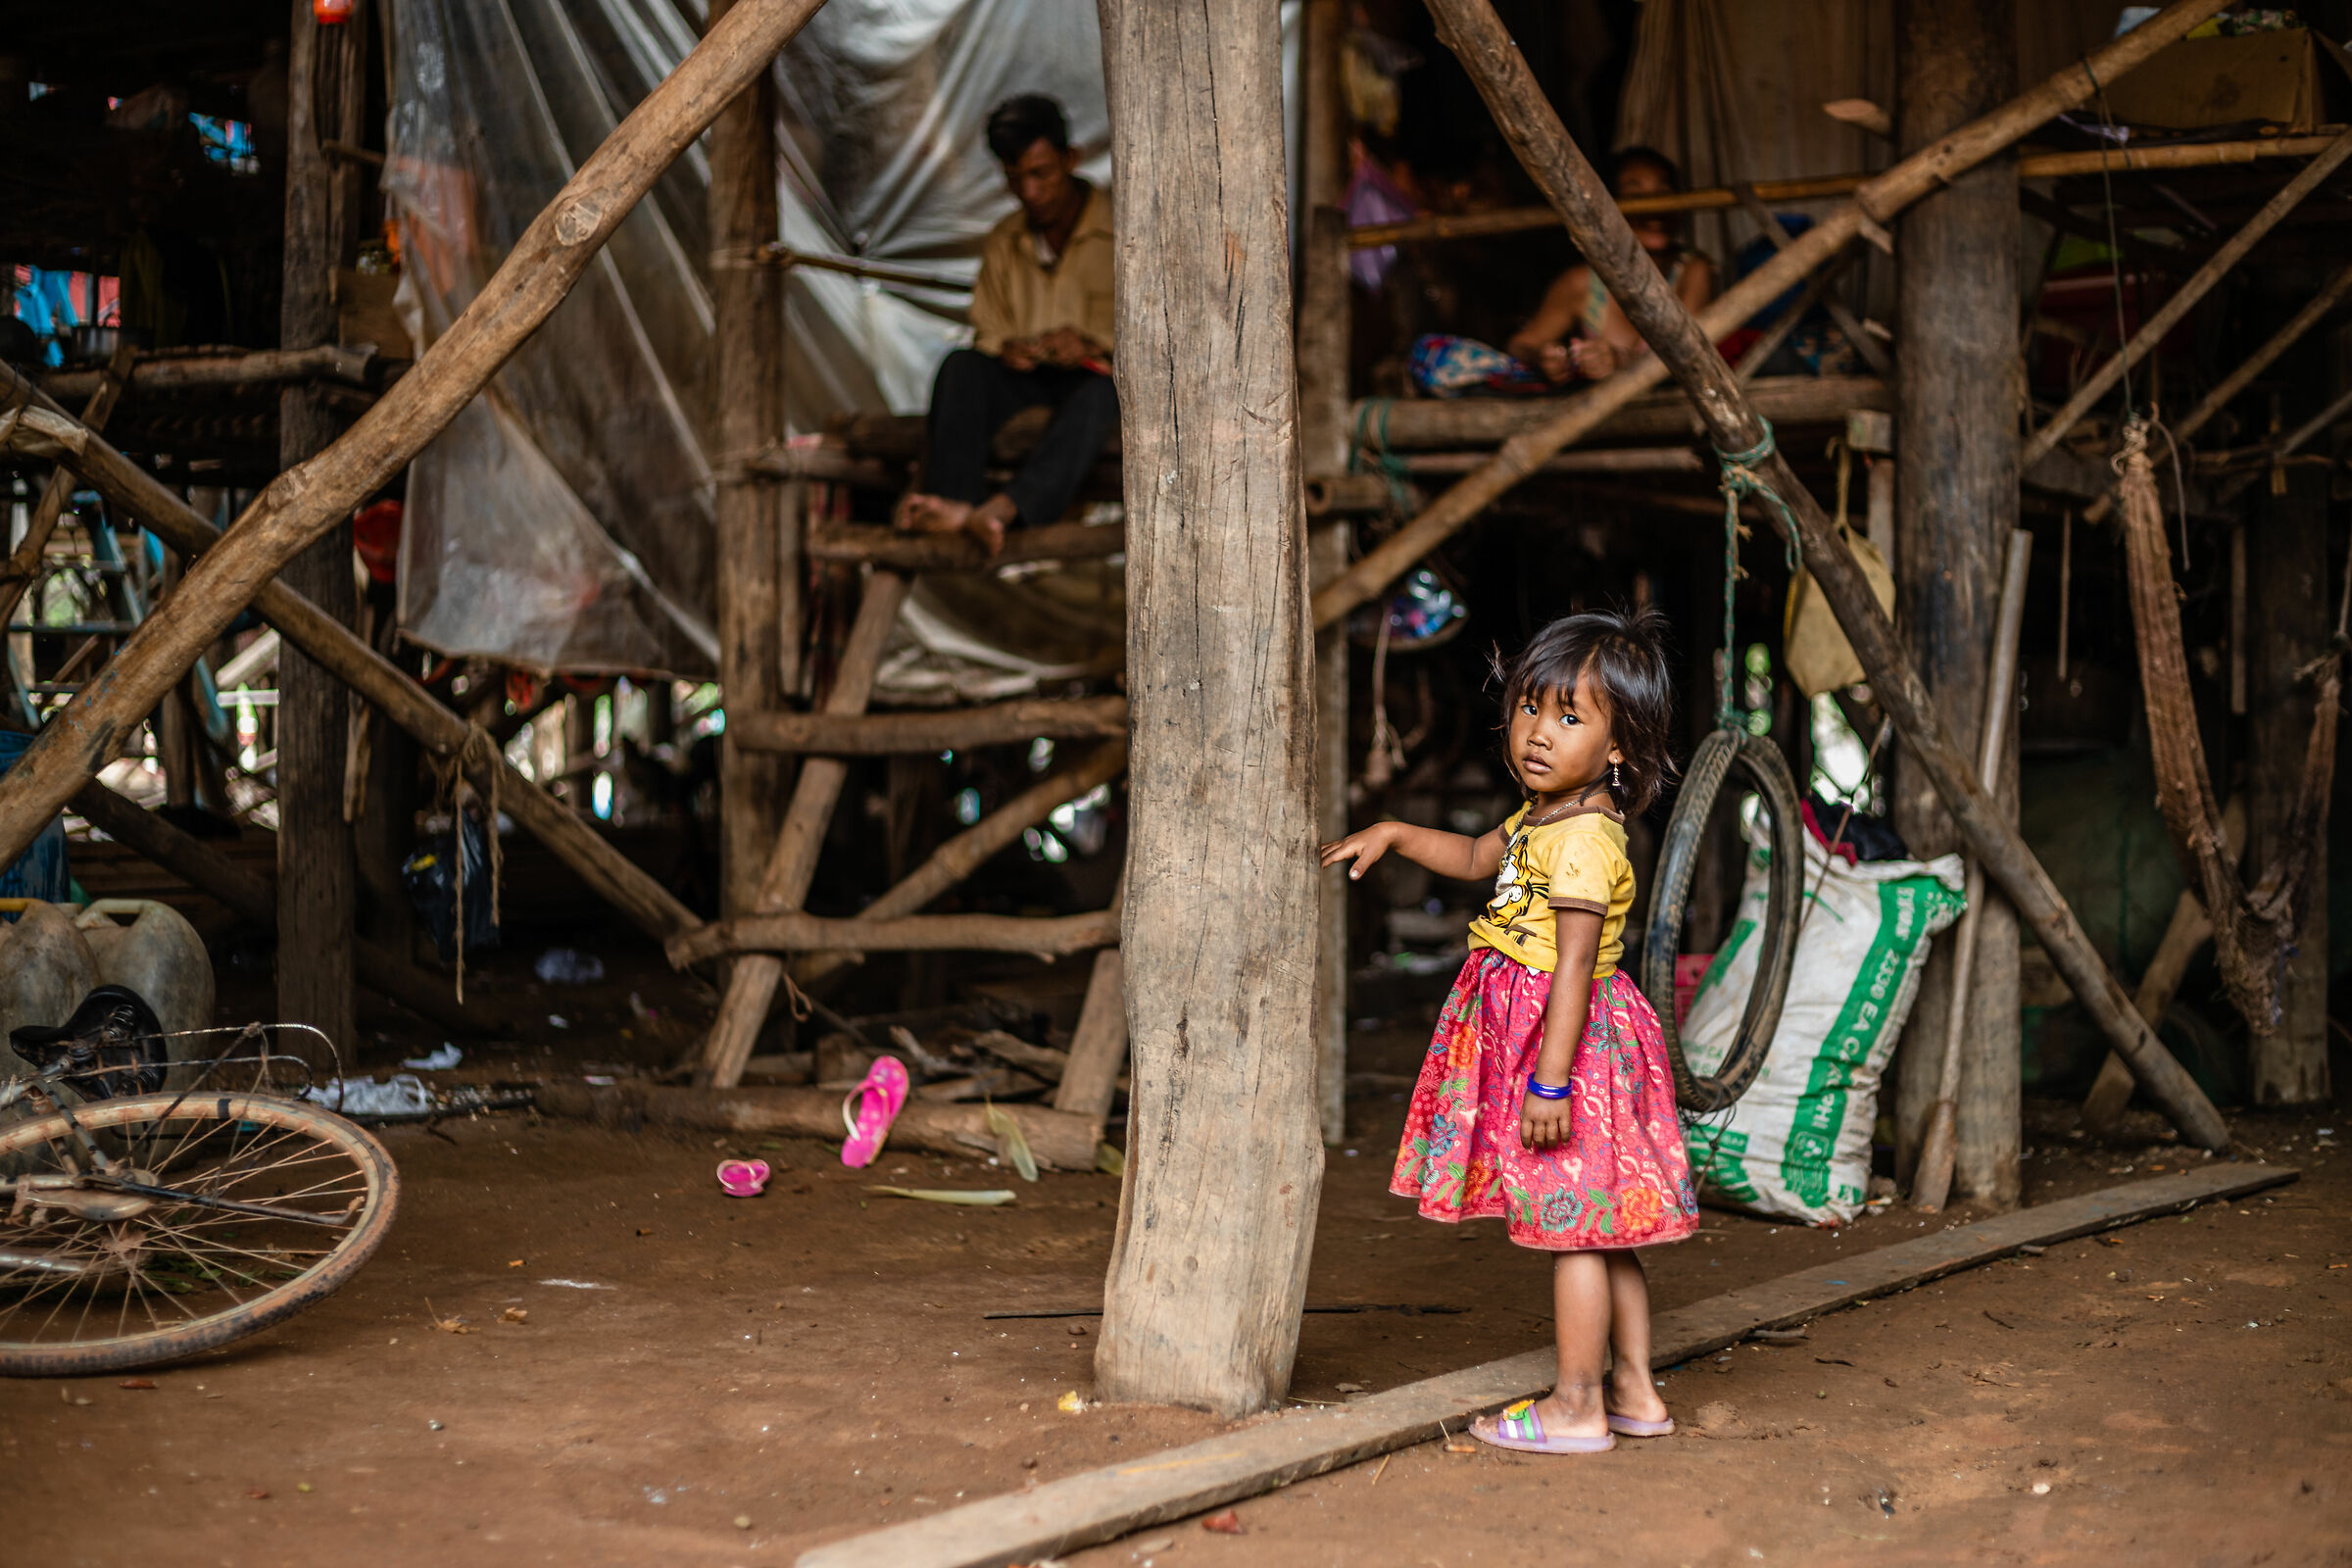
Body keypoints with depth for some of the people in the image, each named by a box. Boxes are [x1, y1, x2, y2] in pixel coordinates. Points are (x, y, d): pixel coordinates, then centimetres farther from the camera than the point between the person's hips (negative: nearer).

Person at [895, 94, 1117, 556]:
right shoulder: (1002, 243, 15)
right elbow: (987, 330, 15)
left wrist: (1096, 344, -20)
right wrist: (1006, 348, -9)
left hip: (1099, 374, -4)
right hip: (1026, 375, 4)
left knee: (1098, 395, -39)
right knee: (961, 366, -27)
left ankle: (1003, 507, -61)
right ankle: (955, 498, -48)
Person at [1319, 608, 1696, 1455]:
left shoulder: (1583, 843, -20)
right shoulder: (1546, 816, 11)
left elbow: (1573, 971, -24)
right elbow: (1478, 858, 31)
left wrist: (1550, 1080, -25)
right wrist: (1393, 835, 23)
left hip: (1569, 1041, -10)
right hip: (1559, 1041, 10)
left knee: (1570, 1230, -3)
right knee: (1599, 1231, 14)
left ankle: (1576, 1406, 5)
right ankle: (1635, 1391, 22)